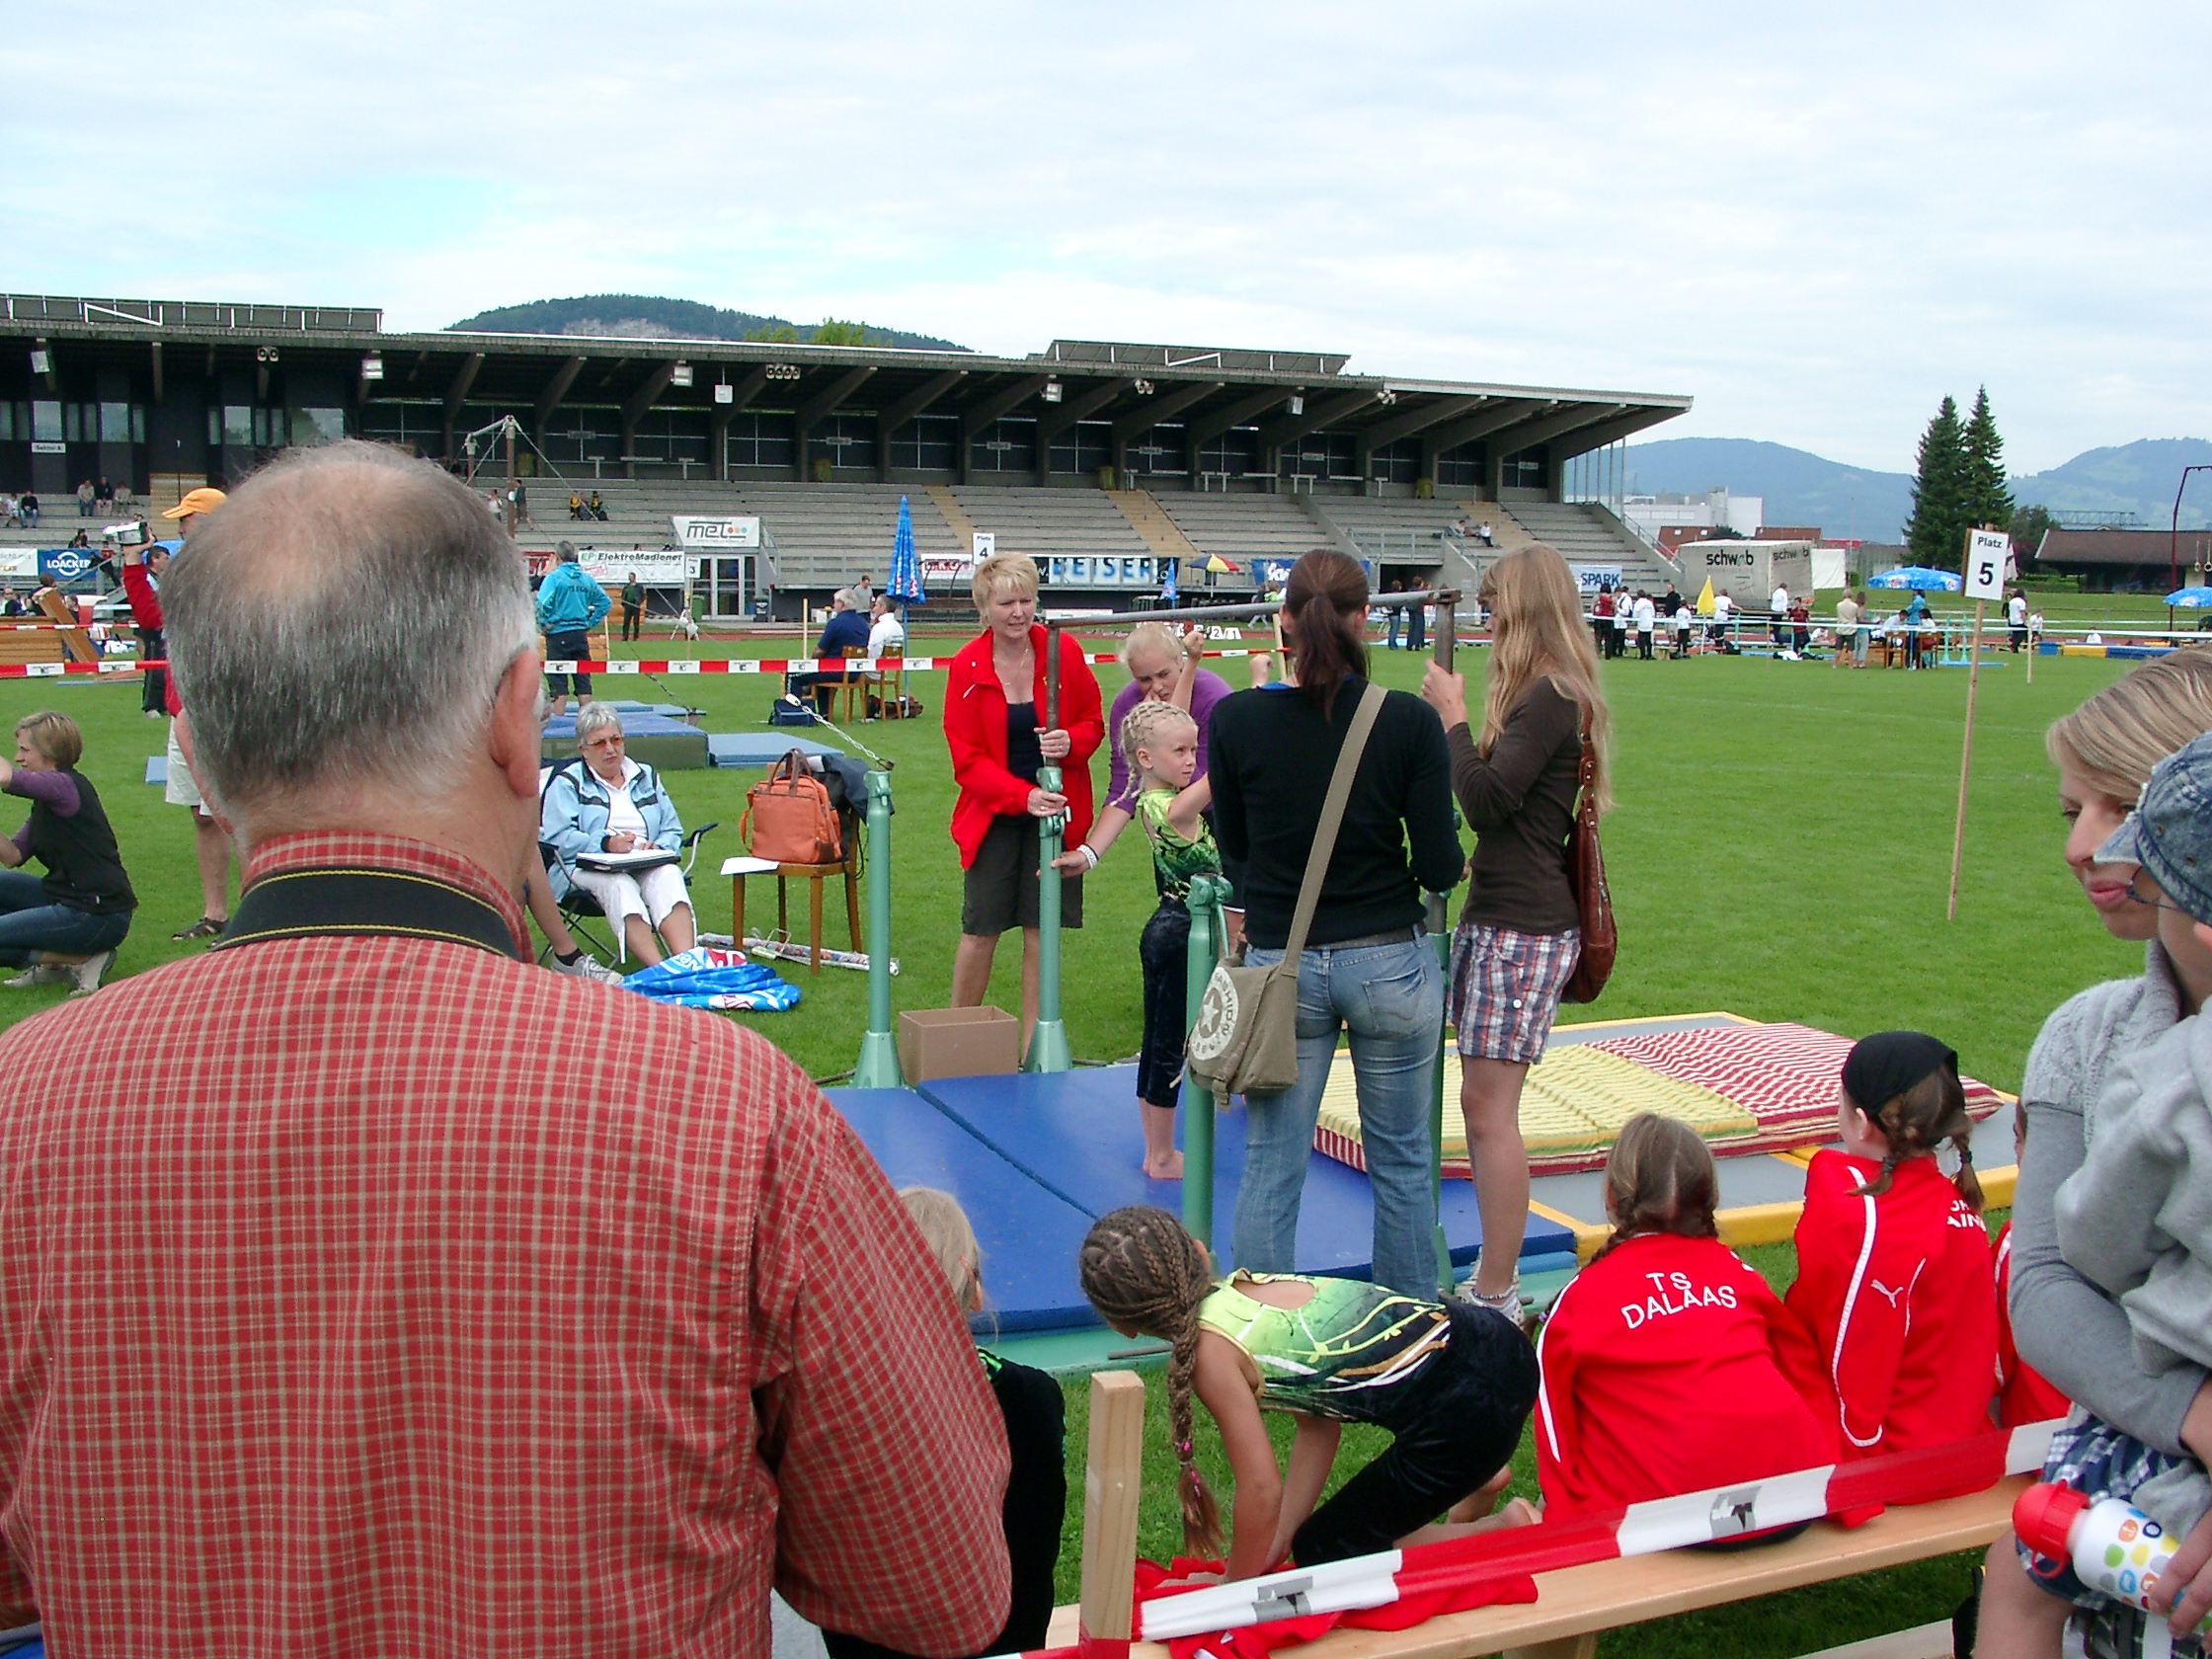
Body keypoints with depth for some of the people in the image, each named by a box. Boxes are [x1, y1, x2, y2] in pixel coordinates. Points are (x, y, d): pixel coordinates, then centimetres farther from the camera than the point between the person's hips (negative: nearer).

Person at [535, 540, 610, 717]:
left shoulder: (554, 577, -9)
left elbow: (543, 603, -23)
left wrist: (545, 623, -9)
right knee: (583, 683, 10)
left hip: (558, 635, -5)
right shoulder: (586, 578, 7)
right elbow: (605, 602, 11)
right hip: (581, 635, 5)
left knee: (558, 684, 0)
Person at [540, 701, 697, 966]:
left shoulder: (646, 777, 26)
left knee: (668, 875, -32)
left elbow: (673, 830, 21)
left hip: (647, 864, 3)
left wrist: (658, 847, -3)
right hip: (588, 866, -3)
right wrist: (605, 844, -17)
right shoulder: (567, 782, 11)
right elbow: (557, 837, -4)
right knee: (618, 883, -38)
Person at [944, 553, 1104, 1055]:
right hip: (993, 815, -1)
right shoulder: (966, 667, -9)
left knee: (1041, 931, 4)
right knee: (980, 931, 3)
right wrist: (1023, 796, -23)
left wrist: (1071, 742, -19)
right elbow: (967, 760, -9)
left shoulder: (1064, 651, -7)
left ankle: (1032, 1047, 16)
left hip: (1055, 811, 1)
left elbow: (1093, 721, 5)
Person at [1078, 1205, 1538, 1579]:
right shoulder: (1248, 1284, 12)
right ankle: (1472, 1475, 33)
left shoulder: (1211, 1348, -11)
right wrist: (1272, 1550, 15)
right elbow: (1319, 1425, 14)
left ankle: (1502, 1533, 11)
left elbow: (1262, 1490, -9)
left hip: (1466, 1411, -8)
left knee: (1323, 1553, 14)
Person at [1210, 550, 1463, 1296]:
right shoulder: (1410, 721, -12)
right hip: (1391, 963, 0)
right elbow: (1441, 867, -10)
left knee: (1271, 1169, 8)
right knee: (1402, 1163, 15)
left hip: (1281, 964, 1)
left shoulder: (1237, 718, -9)